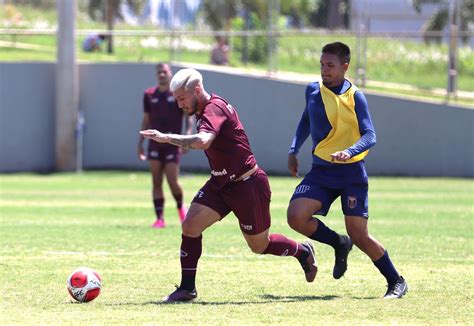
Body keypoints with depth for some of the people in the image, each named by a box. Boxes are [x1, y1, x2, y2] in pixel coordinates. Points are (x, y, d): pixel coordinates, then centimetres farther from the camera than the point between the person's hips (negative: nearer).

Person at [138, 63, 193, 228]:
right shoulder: (149, 95, 9)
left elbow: (188, 117, 0)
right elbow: (146, 120, 15)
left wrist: (188, 134, -15)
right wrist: (140, 143, 10)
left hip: (173, 145, -3)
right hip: (155, 145, 3)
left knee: (172, 181, -9)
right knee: (156, 182, -1)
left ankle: (180, 207, 20)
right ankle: (160, 219, 1)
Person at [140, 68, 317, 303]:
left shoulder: (215, 108, -24)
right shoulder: (204, 110, 6)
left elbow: (203, 141, -43)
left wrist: (166, 138, -42)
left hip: (248, 185, -8)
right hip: (221, 184, 8)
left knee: (260, 246, 8)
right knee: (190, 225, -9)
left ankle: (303, 252, 37)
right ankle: (187, 288, -3)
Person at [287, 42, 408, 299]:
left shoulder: (355, 97, -9)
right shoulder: (313, 90, 7)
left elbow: (369, 136, -14)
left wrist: (349, 152, -31)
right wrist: (294, 150, 17)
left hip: (351, 172, -5)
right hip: (321, 171, 5)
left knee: (358, 235, -7)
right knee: (296, 216, -17)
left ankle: (396, 282, 12)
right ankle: (339, 244, 11)